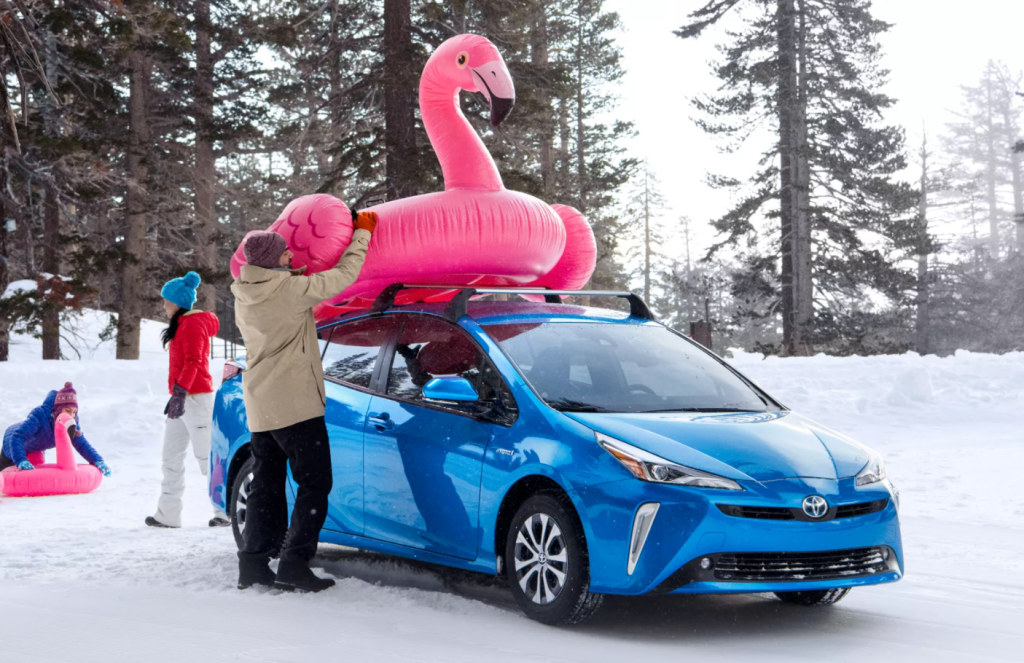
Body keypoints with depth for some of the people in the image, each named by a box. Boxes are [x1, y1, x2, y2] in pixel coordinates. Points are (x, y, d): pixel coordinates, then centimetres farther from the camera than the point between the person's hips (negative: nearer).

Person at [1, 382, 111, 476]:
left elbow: (81, 444, -21)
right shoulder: (40, 416, -46)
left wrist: (98, 461, -37)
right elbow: (16, 437, -51)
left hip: (35, 450, 5)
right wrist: (21, 461, -66)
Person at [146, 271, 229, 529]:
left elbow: (192, 362, -21)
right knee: (171, 457, 8)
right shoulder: (182, 324, 21)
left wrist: (180, 393, -28)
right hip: (183, 398, 11)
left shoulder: (193, 323, -11)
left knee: (206, 456, -9)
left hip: (195, 398, -11)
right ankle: (168, 515, 9)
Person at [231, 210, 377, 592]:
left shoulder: (245, 297, 8)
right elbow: (344, 275, -8)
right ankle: (295, 566, -8)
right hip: (294, 402, -8)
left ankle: (253, 565, 11)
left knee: (266, 485, 13)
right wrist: (363, 233, 4)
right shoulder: (290, 290, -14)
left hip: (259, 406, 8)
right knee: (315, 483, -2)